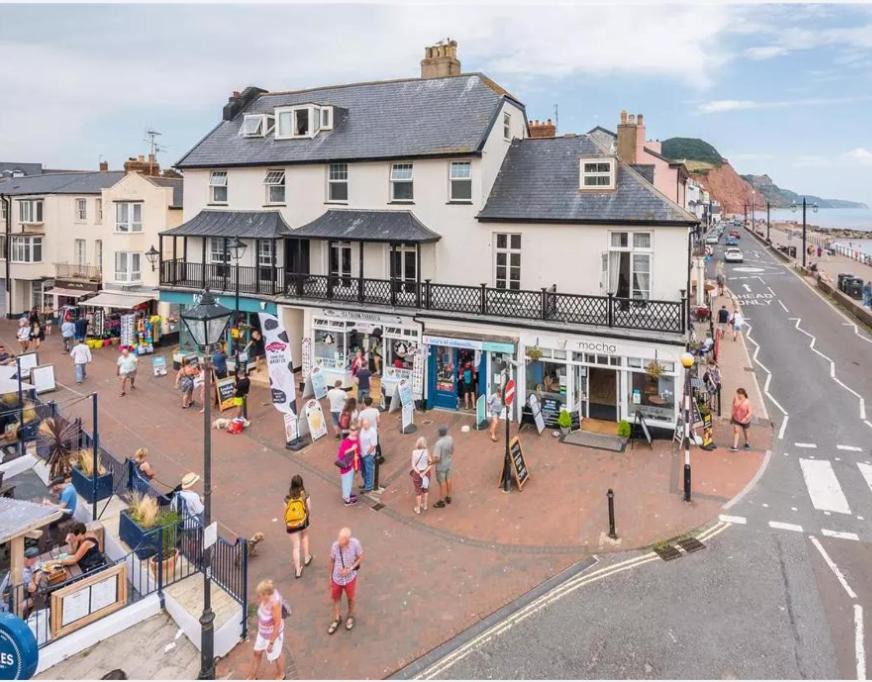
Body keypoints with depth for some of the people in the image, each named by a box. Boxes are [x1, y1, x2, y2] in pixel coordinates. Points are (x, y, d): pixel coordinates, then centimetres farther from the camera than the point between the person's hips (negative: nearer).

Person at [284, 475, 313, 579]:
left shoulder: (287, 498, -16)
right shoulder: (305, 496, -18)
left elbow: (285, 512, -6)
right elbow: (309, 511, -9)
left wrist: (286, 524, 12)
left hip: (291, 525, 0)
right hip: (303, 522, 1)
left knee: (296, 546, 11)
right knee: (304, 536, 32)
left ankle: (298, 570, 14)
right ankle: (307, 558, 43)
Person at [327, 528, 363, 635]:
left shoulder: (355, 544, -28)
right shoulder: (335, 545, -25)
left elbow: (360, 558, -11)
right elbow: (332, 561, -8)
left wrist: (350, 569, -23)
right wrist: (330, 577, 4)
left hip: (350, 577, -1)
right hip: (337, 577, 1)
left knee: (351, 598, 22)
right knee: (336, 598, 21)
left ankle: (350, 616, 52)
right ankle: (337, 619, 47)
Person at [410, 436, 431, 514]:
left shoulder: (414, 452, -22)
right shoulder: (427, 451, -16)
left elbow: (413, 465, -20)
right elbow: (430, 463, -13)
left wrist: (420, 474, -16)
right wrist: (424, 473, -14)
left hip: (417, 473, -2)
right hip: (426, 472, 2)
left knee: (418, 490, 16)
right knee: (425, 488, 25)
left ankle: (418, 509, 29)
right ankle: (425, 505, 41)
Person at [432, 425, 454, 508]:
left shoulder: (438, 444, -34)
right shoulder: (450, 439, -13)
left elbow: (436, 458, -32)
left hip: (441, 466, -6)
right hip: (448, 463, 6)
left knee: (442, 483, 9)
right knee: (448, 479, 23)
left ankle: (441, 502, 26)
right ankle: (448, 497, 40)